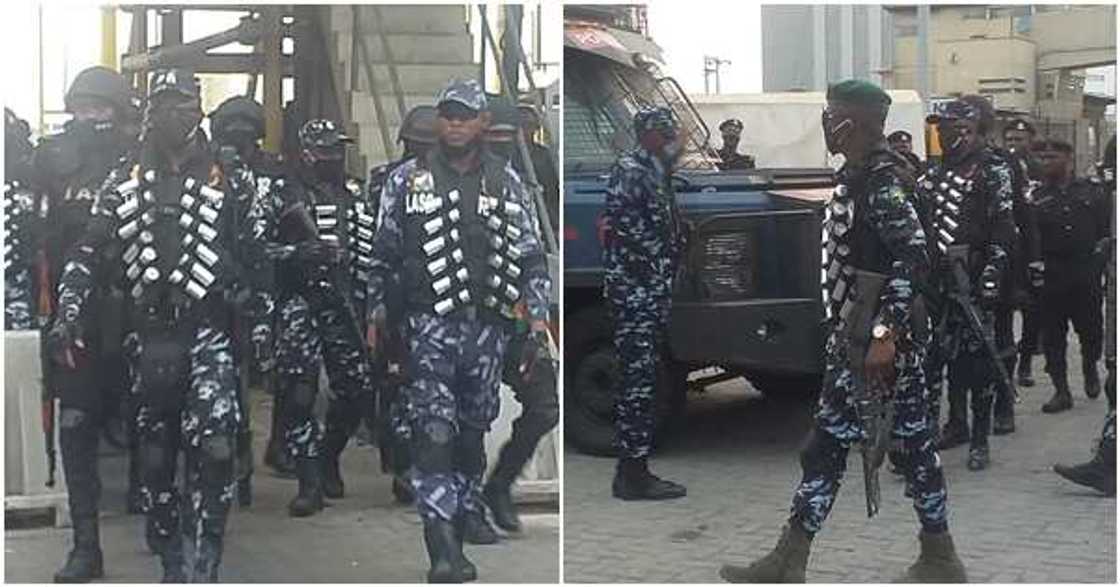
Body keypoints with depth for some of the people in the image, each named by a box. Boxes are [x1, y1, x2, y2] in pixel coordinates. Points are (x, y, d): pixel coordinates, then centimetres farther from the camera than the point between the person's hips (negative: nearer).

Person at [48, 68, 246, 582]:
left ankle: (202, 563, -14)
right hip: (148, 333, 3)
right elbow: (88, 251, 5)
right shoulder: (124, 180, 10)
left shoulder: (223, 179, 6)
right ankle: (173, 562, 23)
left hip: (208, 331, -2)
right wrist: (68, 313, -8)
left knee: (214, 442, -20)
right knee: (156, 453, 9)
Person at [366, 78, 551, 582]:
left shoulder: (507, 184, 10)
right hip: (429, 325, -2)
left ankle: (453, 542, 18)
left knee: (472, 438, 8)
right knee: (433, 435, -14)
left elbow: (531, 257, 10)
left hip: (488, 328, 3)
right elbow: (382, 253, 10)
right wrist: (375, 312, 4)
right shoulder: (406, 180, 6)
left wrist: (538, 315, 0)